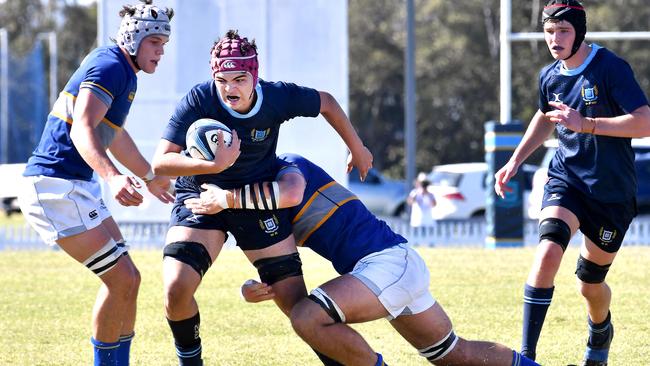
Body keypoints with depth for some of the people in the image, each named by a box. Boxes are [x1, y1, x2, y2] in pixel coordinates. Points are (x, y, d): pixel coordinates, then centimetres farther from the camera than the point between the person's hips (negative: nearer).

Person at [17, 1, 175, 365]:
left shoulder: (125, 73, 17)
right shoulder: (110, 67, -14)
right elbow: (82, 130, -30)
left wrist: (151, 177, 49)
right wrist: (112, 177, -47)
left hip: (79, 187, 11)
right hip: (56, 187, -11)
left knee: (127, 279, 11)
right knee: (122, 279, -13)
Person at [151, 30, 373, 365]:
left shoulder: (277, 98, -20)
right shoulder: (199, 101, -26)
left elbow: (326, 103, 2)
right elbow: (160, 162, -29)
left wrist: (358, 150, 13)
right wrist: (215, 165, -43)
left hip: (257, 197, 1)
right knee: (176, 288, -20)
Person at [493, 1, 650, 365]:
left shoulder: (611, 68, -17)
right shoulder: (550, 77, 2)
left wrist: (585, 123, -34)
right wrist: (515, 161, 17)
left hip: (613, 192, -3)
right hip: (566, 180, 3)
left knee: (591, 284, 8)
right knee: (548, 251, -25)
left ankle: (601, 330, 45)